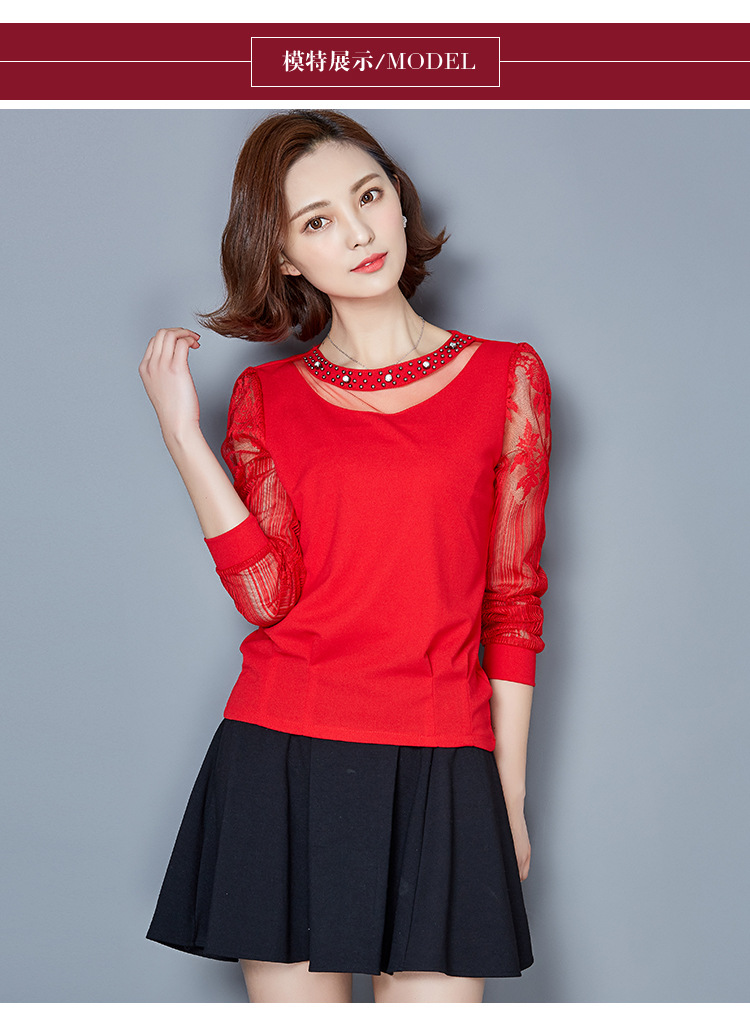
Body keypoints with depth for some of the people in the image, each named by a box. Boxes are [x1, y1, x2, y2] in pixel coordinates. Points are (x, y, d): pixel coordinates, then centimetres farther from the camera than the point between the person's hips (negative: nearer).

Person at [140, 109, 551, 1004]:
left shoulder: (506, 377, 6)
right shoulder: (265, 397, 8)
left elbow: (514, 602, 6)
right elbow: (268, 594, -6)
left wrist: (510, 796, 6)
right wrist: (180, 432, -9)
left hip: (439, 771, 0)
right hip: (281, 764, 1)